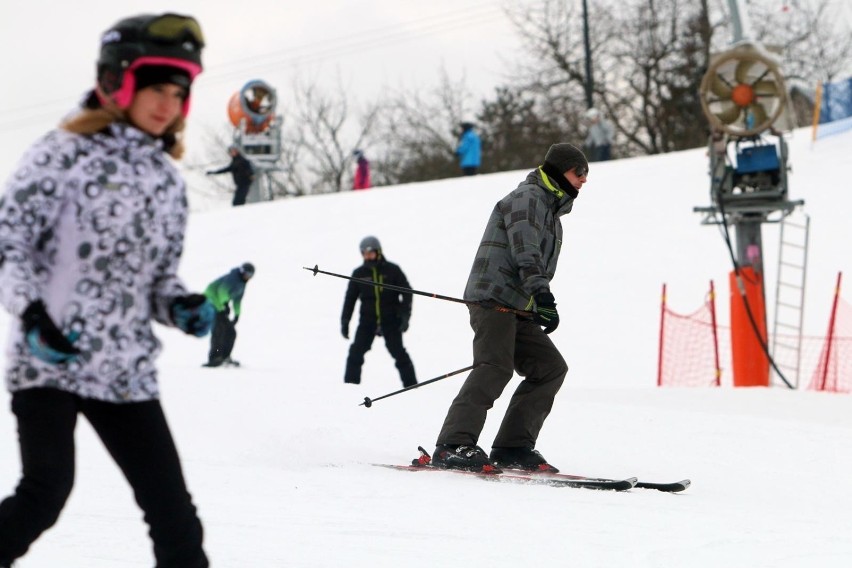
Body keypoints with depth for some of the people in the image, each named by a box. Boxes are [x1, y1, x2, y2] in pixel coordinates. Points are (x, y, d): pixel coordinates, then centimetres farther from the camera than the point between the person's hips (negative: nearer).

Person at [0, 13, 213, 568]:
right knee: (46, 490, -16)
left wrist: (183, 307, -2)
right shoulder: (68, 152, -4)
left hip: (127, 372, 6)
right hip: (47, 357, -5)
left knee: (173, 508, 2)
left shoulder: (169, 183, 14)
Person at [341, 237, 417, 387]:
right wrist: (344, 321, 4)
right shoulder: (359, 273, 4)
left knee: (399, 353, -3)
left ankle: (411, 385, 7)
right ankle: (350, 384, -2)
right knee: (356, 352, -9)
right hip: (367, 320, 2)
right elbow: (350, 298, 9)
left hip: (390, 319, -2)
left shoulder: (392, 270, -2)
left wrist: (405, 316, -8)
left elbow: (407, 293, 1)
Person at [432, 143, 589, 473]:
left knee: (551, 367, 2)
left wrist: (540, 309, 22)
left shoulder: (552, 213, 28)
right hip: (494, 298, -10)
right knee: (495, 367, -25)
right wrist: (542, 295, -30)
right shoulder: (528, 198, -4)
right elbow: (525, 253, -19)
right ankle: (453, 446, -32)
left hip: (517, 309, 10)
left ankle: (512, 447, 0)